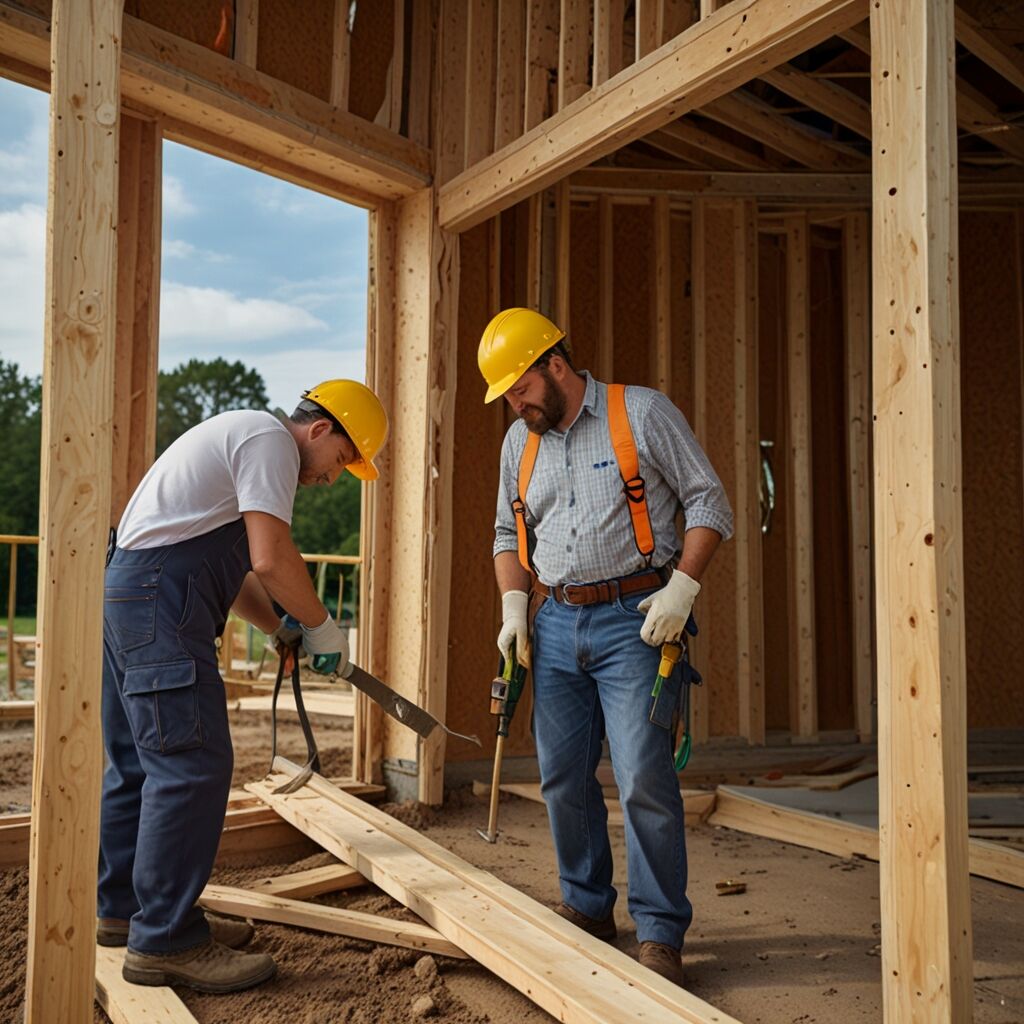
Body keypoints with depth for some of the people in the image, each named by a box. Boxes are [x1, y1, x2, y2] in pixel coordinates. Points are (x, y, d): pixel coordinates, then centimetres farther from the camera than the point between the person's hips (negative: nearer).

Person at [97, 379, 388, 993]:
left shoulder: (242, 437, 25)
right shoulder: (271, 438, -8)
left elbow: (233, 569, 25)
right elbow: (272, 559, -18)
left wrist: (282, 630, 16)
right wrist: (321, 626, -3)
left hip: (125, 594, 11)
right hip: (159, 600, -11)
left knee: (142, 763, 16)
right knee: (192, 765, -10)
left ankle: (126, 909, 27)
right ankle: (165, 942, -5)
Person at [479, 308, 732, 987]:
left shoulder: (643, 413, -3)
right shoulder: (520, 440, 14)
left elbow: (709, 503, -2)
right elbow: (509, 535, 22)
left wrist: (682, 587, -14)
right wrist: (514, 607, 7)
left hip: (634, 620, -5)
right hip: (556, 625, 6)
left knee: (644, 779, -9)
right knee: (563, 778, 9)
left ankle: (661, 932, 6)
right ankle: (588, 907, 27)